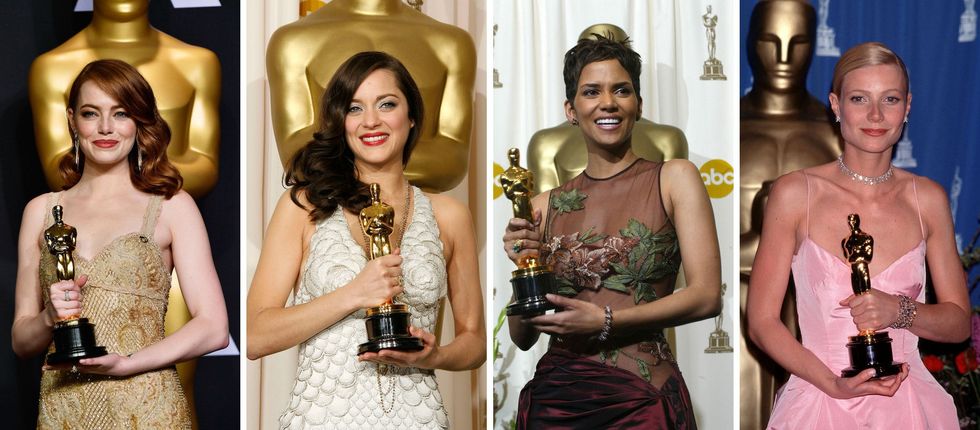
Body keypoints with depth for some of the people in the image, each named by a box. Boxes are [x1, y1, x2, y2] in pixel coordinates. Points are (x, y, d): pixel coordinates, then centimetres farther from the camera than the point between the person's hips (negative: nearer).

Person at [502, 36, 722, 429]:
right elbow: (522, 337, 8)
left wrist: (604, 322, -16)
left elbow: (706, 297, -8)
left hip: (640, 397, -2)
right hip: (555, 397, 2)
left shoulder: (674, 179, 1)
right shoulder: (546, 206, 6)